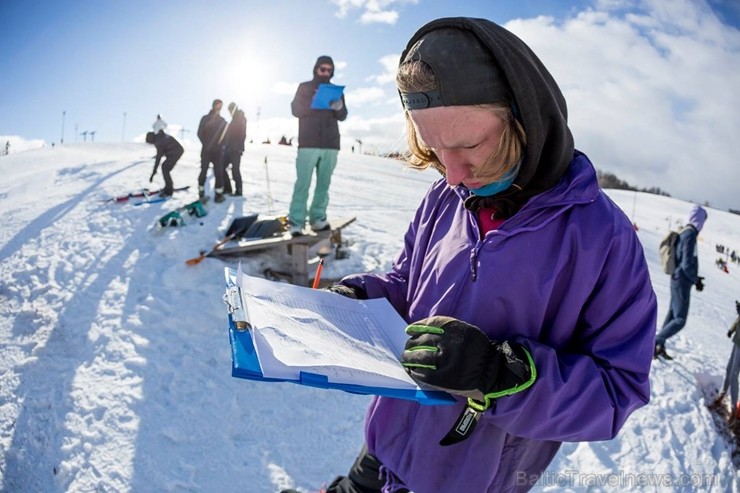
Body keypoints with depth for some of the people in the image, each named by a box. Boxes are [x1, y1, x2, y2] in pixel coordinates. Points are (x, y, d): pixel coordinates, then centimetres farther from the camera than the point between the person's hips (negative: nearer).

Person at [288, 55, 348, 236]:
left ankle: (318, 218, 7)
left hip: (330, 144, 3)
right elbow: (296, 109, 0)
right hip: (308, 143, -3)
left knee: (324, 184, 1)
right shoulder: (304, 87, 11)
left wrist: (338, 107, -16)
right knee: (303, 183, -9)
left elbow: (342, 116, 8)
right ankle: (296, 222, -10)